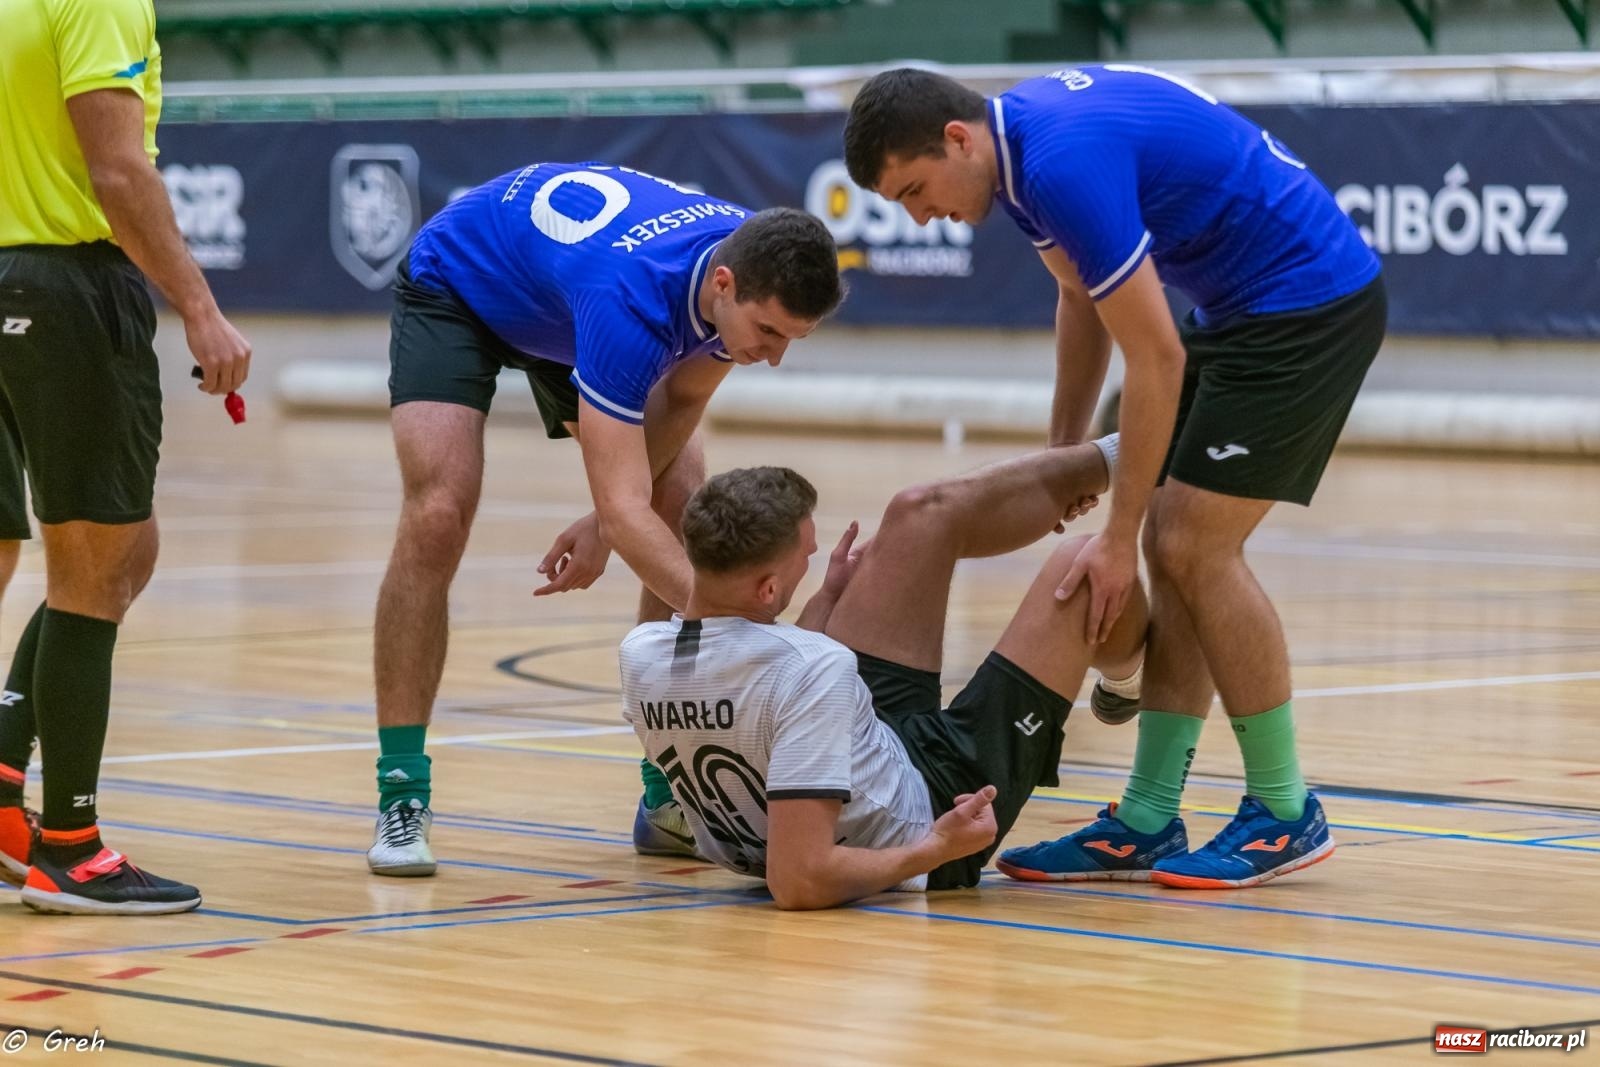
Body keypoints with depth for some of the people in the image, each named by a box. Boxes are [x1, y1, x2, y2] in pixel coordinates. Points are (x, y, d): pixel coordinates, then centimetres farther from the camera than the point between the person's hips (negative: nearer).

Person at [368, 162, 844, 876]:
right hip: (454, 288, -6)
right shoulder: (632, 295, -46)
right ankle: (400, 797, -17)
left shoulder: (757, 269, -26)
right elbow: (623, 510, -48)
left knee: (688, 512, -7)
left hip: (560, 309, 7)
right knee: (437, 516, -26)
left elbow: (679, 402, -6)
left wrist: (609, 524, -15)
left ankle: (668, 797, -1)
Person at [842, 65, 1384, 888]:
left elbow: (1156, 360, -23)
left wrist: (1118, 538, -18)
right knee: (1171, 547, 5)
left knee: (1197, 548, -11)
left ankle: (1286, 815, 1)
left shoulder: (1068, 163, -26)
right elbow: (1083, 295, 20)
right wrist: (1063, 455, 18)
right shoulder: (1023, 134, 3)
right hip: (1241, 303, 10)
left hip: (1308, 302, -10)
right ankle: (1148, 823, 7)